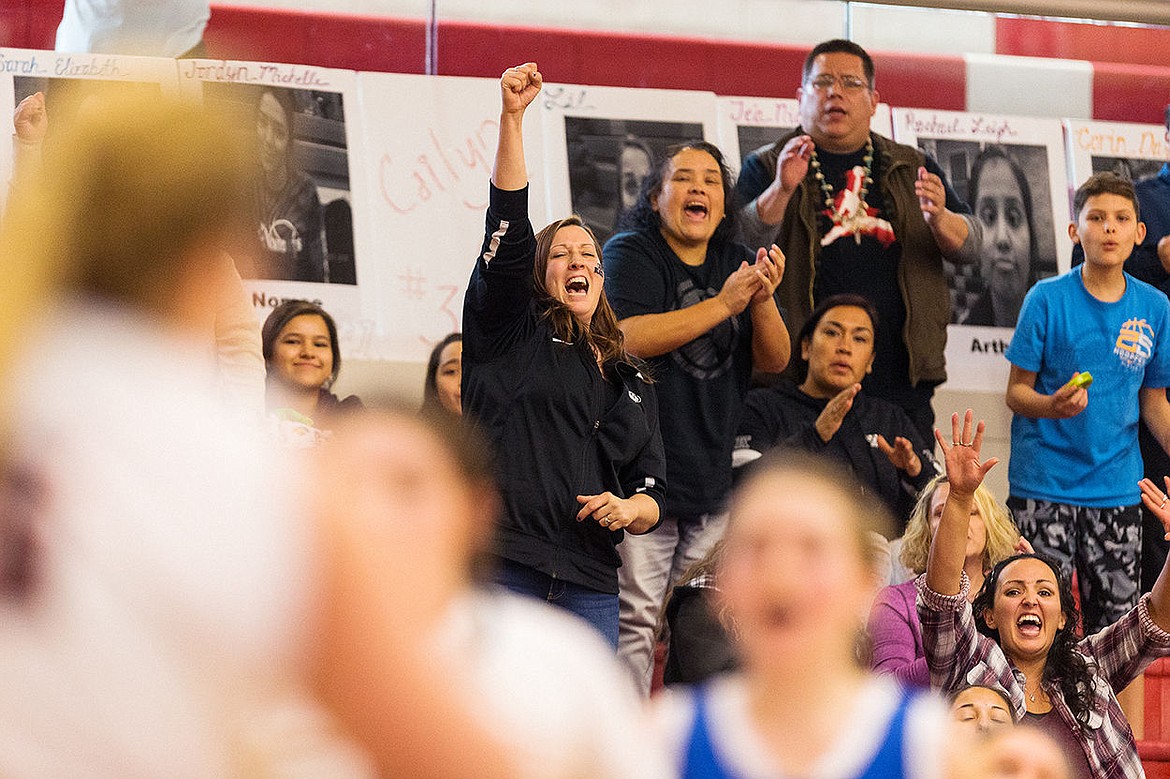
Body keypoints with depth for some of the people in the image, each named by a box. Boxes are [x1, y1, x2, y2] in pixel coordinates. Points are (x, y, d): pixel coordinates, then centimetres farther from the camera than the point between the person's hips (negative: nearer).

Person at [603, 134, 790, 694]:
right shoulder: (632, 253, 0)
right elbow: (629, 337, -17)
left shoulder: (736, 263, 16)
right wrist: (725, 303, -18)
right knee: (635, 619, -12)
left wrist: (763, 301, -10)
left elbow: (774, 361, 9)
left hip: (715, 474, 6)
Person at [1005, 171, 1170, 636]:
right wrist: (1052, 406, -23)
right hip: (1045, 486, -3)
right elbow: (1016, 391, -3)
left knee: (1116, 621, 4)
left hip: (1117, 488, 3)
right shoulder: (1048, 299, -5)